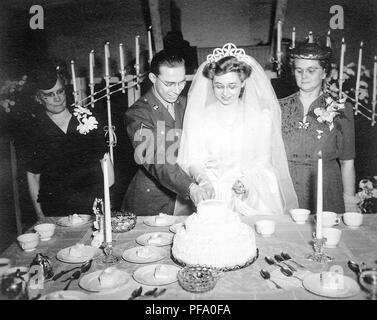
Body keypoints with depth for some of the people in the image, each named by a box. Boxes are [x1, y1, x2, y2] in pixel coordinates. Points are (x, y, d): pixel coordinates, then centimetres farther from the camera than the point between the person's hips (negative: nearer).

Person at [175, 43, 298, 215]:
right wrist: (203, 180, -17)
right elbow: (193, 161, 3)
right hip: (211, 197, 0)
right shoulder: (198, 115, 6)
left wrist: (246, 182, -13)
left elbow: (264, 162, 5)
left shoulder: (262, 114, 6)